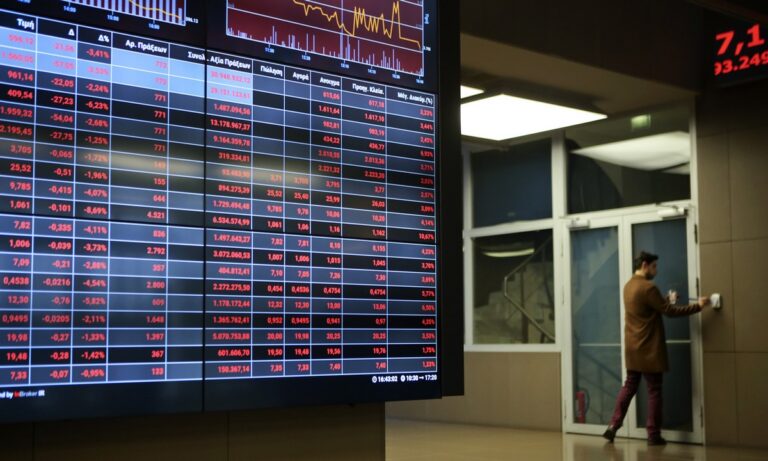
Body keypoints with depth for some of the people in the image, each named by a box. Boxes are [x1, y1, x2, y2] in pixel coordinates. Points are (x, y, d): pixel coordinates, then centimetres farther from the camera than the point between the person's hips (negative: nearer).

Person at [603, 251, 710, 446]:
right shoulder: (648, 287, -17)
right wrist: (698, 306, -11)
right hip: (648, 349, -8)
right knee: (654, 390, 0)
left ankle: (613, 426, 6)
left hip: (633, 347, 8)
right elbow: (670, 312, -17)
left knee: (629, 386, 13)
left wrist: (667, 301, 14)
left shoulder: (629, 286, 11)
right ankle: (653, 435, 4)